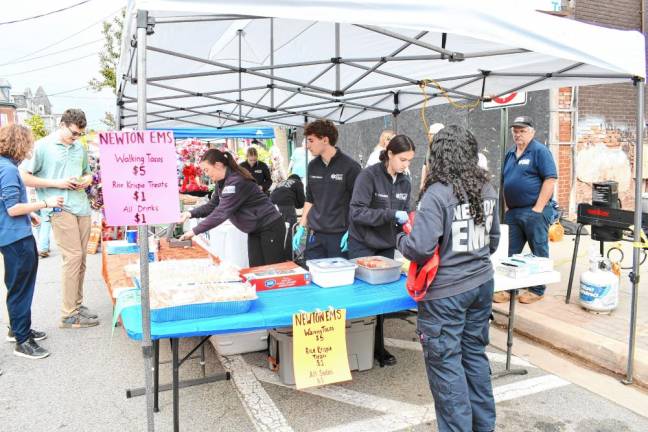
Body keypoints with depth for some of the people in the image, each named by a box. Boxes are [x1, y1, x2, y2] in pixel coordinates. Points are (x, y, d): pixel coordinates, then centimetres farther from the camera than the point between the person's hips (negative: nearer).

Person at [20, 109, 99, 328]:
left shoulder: (80, 148, 15)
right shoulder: (42, 146, -2)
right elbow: (24, 177, -4)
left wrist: (88, 179, 3)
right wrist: (56, 183, -12)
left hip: (82, 207, 6)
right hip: (60, 209, -6)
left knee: (81, 258, 8)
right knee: (73, 256, -9)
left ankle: (77, 304, 21)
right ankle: (69, 315, 0)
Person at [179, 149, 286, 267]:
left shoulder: (236, 182, -24)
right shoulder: (222, 182, 5)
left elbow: (221, 213, -28)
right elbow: (213, 205, 11)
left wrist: (195, 231, -24)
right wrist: (191, 213, -5)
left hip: (270, 227, -9)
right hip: (255, 230, 9)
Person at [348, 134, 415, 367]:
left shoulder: (405, 182, 3)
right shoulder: (369, 175, -16)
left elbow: (403, 213, 13)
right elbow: (357, 212, -23)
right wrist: (391, 215, -29)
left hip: (387, 246, 5)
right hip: (363, 245, -5)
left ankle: (377, 346, 22)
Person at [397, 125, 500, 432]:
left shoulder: (438, 193, -19)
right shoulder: (487, 190, 3)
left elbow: (420, 248, -23)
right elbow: (493, 241, 14)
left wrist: (401, 238, -3)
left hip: (446, 292, -7)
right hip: (482, 284, 8)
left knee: (445, 363, 7)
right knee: (475, 354, 20)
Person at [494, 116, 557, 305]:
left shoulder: (540, 151, -7)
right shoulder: (510, 154, 15)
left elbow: (550, 180, -13)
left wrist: (538, 208, -16)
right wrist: (507, 207, 12)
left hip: (534, 211, -7)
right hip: (512, 212, 7)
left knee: (539, 253, 5)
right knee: (510, 253, 9)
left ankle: (537, 290, 15)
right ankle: (509, 288, 18)